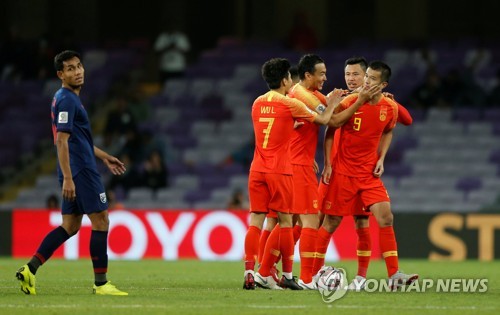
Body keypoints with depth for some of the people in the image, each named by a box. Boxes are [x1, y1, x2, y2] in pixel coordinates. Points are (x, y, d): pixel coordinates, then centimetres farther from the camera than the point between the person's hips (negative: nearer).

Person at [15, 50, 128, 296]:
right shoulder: (67, 100, -13)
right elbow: (62, 140, -20)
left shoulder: (69, 98, 18)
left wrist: (104, 157, 32)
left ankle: (30, 269, 2)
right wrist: (68, 178, -24)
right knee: (100, 221, -4)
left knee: (70, 225, 10)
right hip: (80, 171, -10)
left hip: (73, 173, 10)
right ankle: (101, 283, -2)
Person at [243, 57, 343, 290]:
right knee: (285, 221, 3)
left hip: (257, 170, 5)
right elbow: (323, 120, 5)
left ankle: (250, 273, -11)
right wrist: (332, 104, 22)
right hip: (279, 171, -5)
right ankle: (287, 276, 5)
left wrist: (293, 124, 32)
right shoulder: (290, 105, -6)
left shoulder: (257, 103, 10)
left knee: (255, 221, 0)